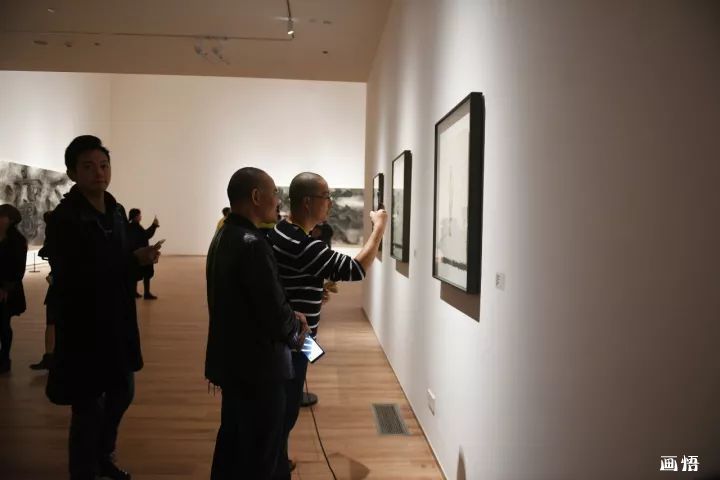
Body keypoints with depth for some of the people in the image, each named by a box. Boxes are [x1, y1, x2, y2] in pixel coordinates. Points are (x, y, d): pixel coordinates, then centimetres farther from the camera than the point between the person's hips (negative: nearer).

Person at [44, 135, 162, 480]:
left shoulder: (117, 211, 6)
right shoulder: (63, 219, -16)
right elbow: (69, 278, -23)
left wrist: (142, 254, -7)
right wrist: (134, 260, -25)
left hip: (118, 323, 8)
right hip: (83, 328, -8)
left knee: (122, 393, 21)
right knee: (88, 408, 4)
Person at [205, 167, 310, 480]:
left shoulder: (224, 236, 6)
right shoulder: (252, 244, -24)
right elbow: (275, 315, -24)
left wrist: (289, 317, 6)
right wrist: (295, 330, -3)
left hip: (231, 359, 9)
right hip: (257, 365, -9)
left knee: (233, 441, 23)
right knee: (259, 454, 7)